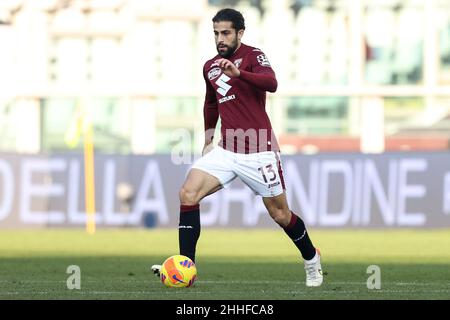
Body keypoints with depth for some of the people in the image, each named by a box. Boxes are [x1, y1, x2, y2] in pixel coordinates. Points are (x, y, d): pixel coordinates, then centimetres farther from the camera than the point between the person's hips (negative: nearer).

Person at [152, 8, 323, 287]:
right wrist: (208, 141, 30)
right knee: (188, 193, -14)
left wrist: (238, 73, -44)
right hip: (226, 150, 6)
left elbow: (271, 84, -30)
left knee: (279, 213, 4)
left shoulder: (253, 56, -8)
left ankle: (312, 260, 30)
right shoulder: (210, 67, 12)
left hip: (259, 152, -6)